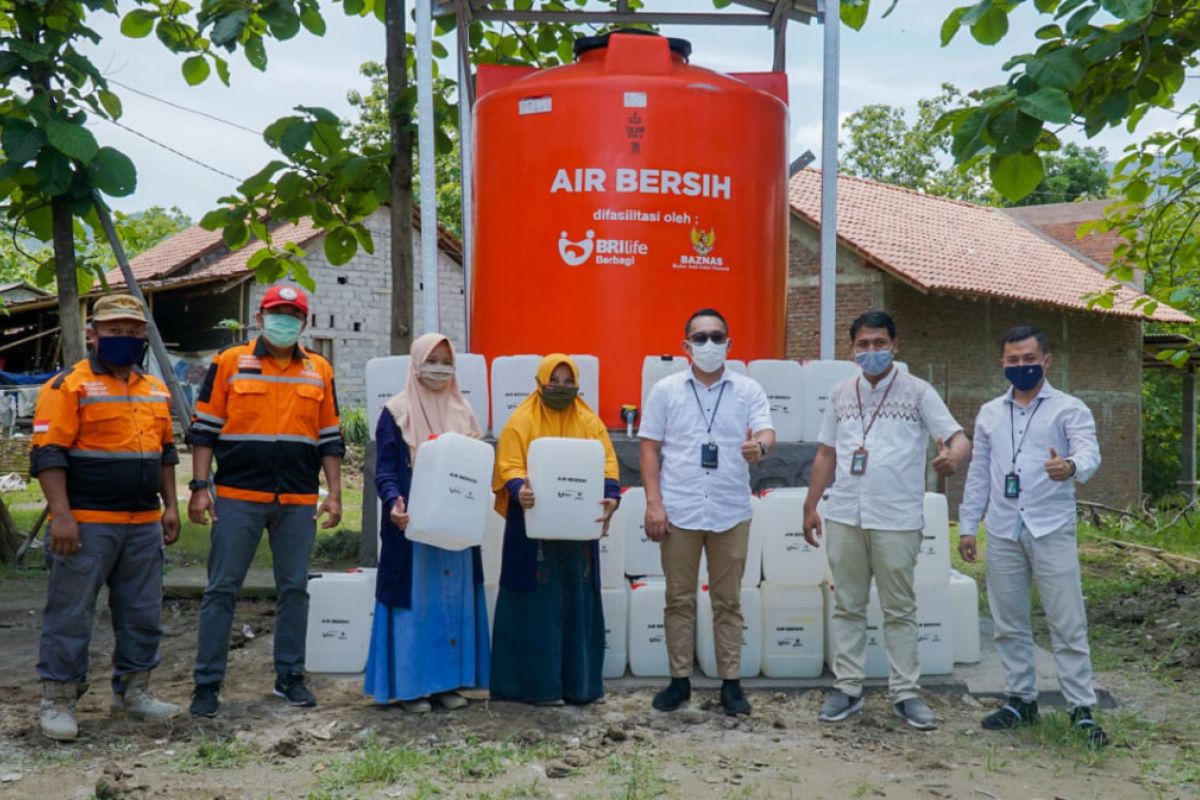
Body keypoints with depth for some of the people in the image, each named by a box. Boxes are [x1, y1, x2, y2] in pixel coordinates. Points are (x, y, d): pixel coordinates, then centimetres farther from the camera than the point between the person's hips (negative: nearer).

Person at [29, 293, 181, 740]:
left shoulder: (156, 391, 14)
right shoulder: (69, 386, -7)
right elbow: (48, 455, -12)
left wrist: (170, 506, 14)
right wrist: (61, 515, -19)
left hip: (143, 525, 7)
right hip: (87, 524, -6)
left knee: (142, 614, 12)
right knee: (71, 615, 0)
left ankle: (132, 691, 24)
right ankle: (57, 701, 12)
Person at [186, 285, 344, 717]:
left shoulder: (319, 371, 10)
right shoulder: (229, 363, 3)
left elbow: (330, 438, 13)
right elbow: (204, 429, 2)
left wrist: (334, 494, 6)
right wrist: (200, 487, -6)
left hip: (298, 501, 3)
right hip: (238, 497, -2)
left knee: (294, 589, 8)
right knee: (222, 590, 1)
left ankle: (290, 677, 19)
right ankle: (207, 682, 10)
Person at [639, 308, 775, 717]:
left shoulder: (748, 390, 4)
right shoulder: (666, 390, 4)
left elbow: (766, 431, -10)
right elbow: (649, 447, 3)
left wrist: (760, 445, -35)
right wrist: (653, 503, -6)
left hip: (731, 513, 0)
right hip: (679, 512, 0)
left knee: (728, 601, 9)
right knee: (679, 599, 8)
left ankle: (731, 682, 18)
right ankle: (679, 679, 19)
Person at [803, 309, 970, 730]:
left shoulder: (918, 392, 0)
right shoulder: (841, 394, 11)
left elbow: (959, 437, -8)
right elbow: (826, 454, 15)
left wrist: (954, 454, -32)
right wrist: (810, 506, 11)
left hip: (897, 520, -3)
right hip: (844, 517, 3)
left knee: (900, 609, 5)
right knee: (847, 605, 10)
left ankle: (905, 692, 15)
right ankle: (847, 687, 18)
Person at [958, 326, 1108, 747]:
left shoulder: (1068, 408, -1)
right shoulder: (989, 413, 12)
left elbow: (1089, 450, -19)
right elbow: (978, 473, 14)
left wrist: (1071, 467, -42)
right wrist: (967, 526, 9)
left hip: (1051, 530, -4)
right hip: (1002, 532, 5)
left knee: (1068, 624, -2)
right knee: (1009, 623, 11)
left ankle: (1082, 709, 7)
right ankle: (1021, 698, 24)